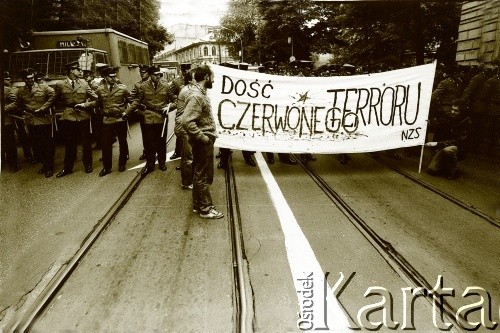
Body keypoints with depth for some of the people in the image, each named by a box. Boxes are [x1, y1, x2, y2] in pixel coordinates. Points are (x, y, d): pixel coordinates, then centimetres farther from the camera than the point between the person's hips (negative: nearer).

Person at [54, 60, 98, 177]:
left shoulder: (84, 83, 4)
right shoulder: (60, 85, 0)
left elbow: (95, 98, 6)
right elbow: (56, 100, 10)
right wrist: (66, 106, 3)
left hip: (84, 117, 1)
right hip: (69, 117, -1)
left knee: (86, 142, 8)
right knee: (70, 143, 6)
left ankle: (88, 165, 23)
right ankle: (68, 168, 17)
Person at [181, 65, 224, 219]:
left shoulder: (201, 93, 11)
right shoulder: (196, 96, -20)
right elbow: (186, 121, -29)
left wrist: (210, 135, 12)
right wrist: (203, 138, -22)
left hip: (206, 142, 10)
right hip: (202, 143, -10)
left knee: (200, 174, 18)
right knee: (202, 176, 2)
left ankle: (197, 205, 31)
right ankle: (205, 208, 15)